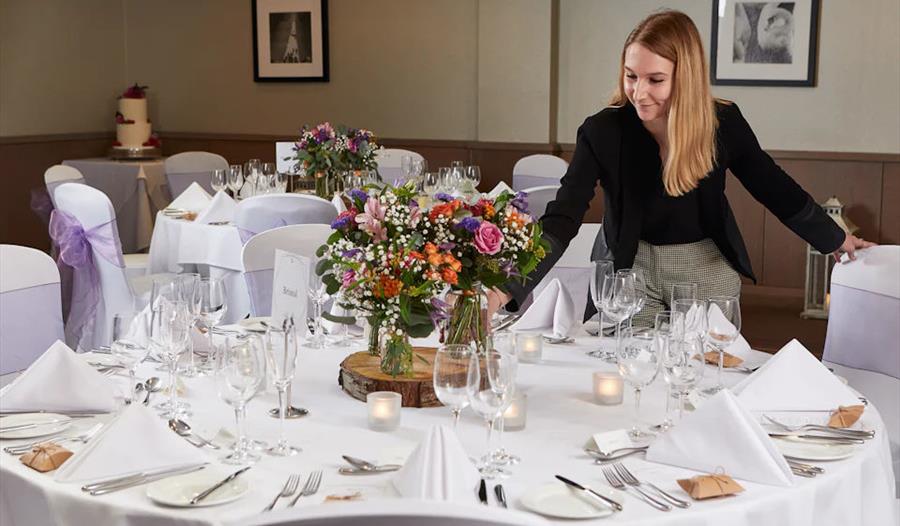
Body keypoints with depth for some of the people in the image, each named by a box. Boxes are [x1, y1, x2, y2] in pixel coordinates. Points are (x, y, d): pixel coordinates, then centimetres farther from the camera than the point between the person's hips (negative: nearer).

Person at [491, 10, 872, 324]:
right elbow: (561, 219, -27)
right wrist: (508, 287, -42)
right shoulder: (602, 132, -19)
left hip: (708, 269, 1)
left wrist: (835, 239, 15)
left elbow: (774, 188, 3)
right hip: (630, 268, -1)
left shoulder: (723, 123, -13)